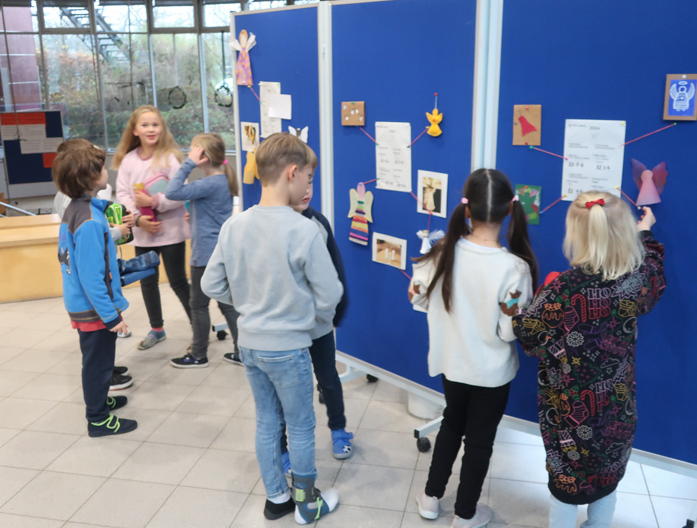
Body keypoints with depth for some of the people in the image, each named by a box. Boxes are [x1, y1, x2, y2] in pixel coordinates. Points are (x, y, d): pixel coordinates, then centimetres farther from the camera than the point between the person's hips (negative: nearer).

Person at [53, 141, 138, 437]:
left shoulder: (74, 211, 3)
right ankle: (99, 419, 22)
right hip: (94, 308, -9)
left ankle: (98, 400, 44)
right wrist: (111, 316, -23)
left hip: (82, 305, 9)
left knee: (96, 359, 25)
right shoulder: (89, 221, -27)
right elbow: (91, 277, -27)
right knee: (98, 362, 7)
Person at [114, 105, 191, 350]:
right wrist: (138, 218, -14)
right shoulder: (128, 160, 2)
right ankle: (157, 329, 33)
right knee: (147, 282, 15)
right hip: (142, 233, 5)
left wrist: (155, 201, -22)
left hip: (170, 231, -5)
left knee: (178, 281, 3)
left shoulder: (170, 157, -10)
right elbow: (122, 194, -1)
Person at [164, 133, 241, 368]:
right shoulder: (223, 181, 9)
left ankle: (199, 355, 20)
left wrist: (188, 164, -20)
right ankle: (242, 352, 18)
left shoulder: (210, 184, -19)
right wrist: (194, 215, 11)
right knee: (227, 302, 14)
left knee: (198, 304, 6)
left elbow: (172, 192, -25)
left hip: (206, 253, -9)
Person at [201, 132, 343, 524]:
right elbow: (330, 294, -17)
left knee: (267, 423, 20)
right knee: (301, 428, 14)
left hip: (250, 342, 6)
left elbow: (211, 285, 1)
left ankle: (277, 498, 36)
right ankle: (308, 503, 31)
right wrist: (321, 316, 4)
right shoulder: (304, 230, -22)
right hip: (288, 347, -5)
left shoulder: (234, 226, -6)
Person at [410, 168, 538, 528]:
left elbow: (421, 298, -2)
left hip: (451, 361, 4)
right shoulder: (514, 267, -26)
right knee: (480, 440, 17)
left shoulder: (443, 252, -16)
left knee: (452, 424, 28)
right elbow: (510, 332, -22)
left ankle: (431, 498, 42)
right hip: (491, 371, -3)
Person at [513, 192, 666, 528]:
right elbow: (654, 278, 14)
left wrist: (548, 297, 1)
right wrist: (645, 233, 30)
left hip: (572, 408, -4)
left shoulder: (566, 287, -27)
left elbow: (526, 331, -15)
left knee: (567, 479, 15)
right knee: (607, 477, 23)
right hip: (617, 404, 4)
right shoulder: (637, 279, -12)